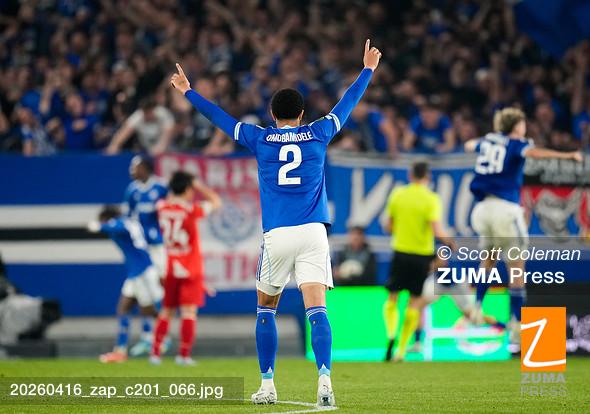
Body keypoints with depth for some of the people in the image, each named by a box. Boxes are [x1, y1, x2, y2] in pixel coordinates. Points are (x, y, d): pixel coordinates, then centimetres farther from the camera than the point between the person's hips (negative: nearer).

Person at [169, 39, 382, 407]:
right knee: (316, 310, -9)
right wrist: (368, 70, 36)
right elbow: (348, 104, 22)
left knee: (266, 308, 16)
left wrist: (188, 91, 31)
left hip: (276, 237, 0)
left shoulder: (261, 139, 6)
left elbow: (219, 117, 17)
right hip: (312, 234, 0)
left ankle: (267, 385, 14)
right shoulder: (318, 134, 7)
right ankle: (324, 378, -28)